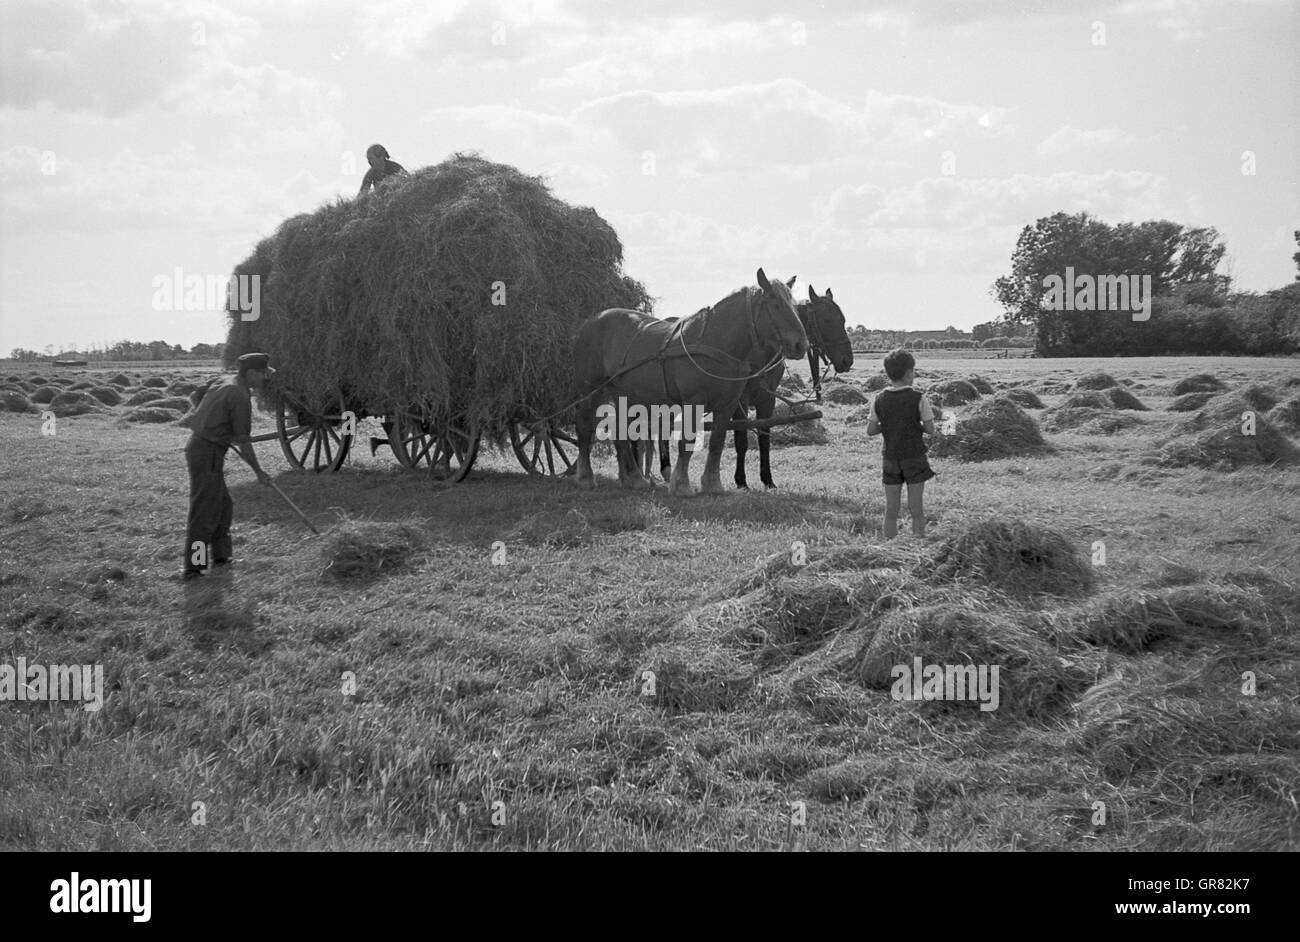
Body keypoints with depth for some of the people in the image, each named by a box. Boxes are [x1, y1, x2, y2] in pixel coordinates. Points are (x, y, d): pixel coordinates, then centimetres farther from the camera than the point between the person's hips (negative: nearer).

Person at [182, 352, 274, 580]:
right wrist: (259, 472, -2)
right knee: (205, 512, -5)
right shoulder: (241, 397, -17)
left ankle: (220, 555, 27)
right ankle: (193, 568, -2)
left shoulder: (224, 383, 12)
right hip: (208, 454, -9)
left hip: (198, 446, 9)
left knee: (223, 505, 19)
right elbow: (243, 442, -13)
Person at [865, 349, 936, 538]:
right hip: (914, 458, -3)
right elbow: (930, 429, -7)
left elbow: (871, 430, 0)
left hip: (890, 459, 3)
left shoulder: (879, 400, -2)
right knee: (916, 507, 4)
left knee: (891, 509, 8)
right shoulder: (918, 398, -11)